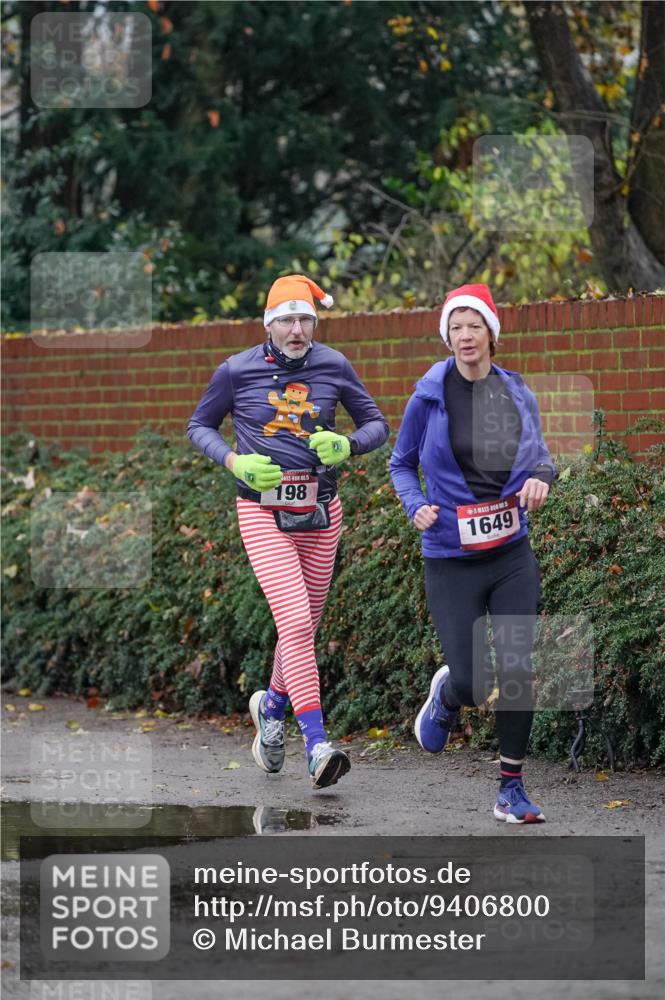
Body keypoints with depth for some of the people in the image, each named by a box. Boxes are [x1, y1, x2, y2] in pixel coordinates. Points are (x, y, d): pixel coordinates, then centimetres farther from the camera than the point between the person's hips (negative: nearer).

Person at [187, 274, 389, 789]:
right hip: (262, 511, -3)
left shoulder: (333, 366, 0)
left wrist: (346, 445, -12)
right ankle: (317, 745, -20)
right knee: (296, 622, -17)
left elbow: (376, 423, 10)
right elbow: (200, 426, 10)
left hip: (320, 513, 3)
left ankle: (272, 706, 43)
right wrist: (234, 461, -9)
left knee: (304, 625, 13)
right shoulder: (237, 371, -4)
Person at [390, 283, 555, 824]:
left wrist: (541, 477, -6)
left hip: (513, 554, 2)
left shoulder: (517, 393, 2)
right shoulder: (430, 396, -5)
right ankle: (445, 696, 32)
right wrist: (416, 506, -13)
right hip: (451, 557, -2)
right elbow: (401, 464, 6)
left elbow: (540, 454, 17)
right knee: (471, 682, -7)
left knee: (517, 671, -4)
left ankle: (512, 789, 10)